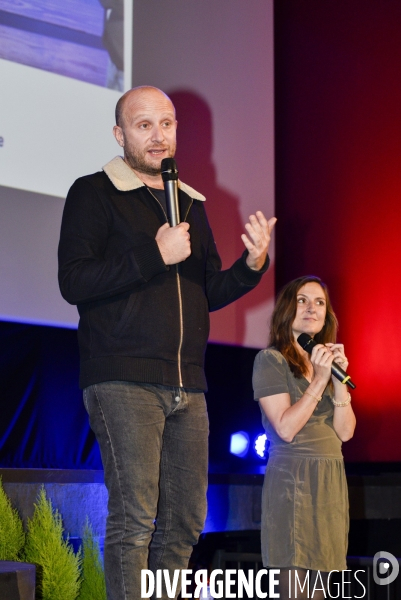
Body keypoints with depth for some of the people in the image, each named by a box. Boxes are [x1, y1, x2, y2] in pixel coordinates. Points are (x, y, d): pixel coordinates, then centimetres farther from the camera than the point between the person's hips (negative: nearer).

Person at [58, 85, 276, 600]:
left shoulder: (190, 204, 21)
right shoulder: (94, 194, 2)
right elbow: (74, 281, -10)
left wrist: (252, 264, 4)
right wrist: (156, 254, -15)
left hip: (187, 386, 6)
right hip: (123, 382, -6)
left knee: (184, 521, 6)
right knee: (134, 519, -12)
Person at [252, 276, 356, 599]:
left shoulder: (325, 360, 17)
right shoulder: (271, 359, -4)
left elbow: (345, 432, 7)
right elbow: (286, 429, -13)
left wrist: (339, 379, -4)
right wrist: (319, 381, -13)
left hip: (332, 480, 7)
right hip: (292, 479, -7)